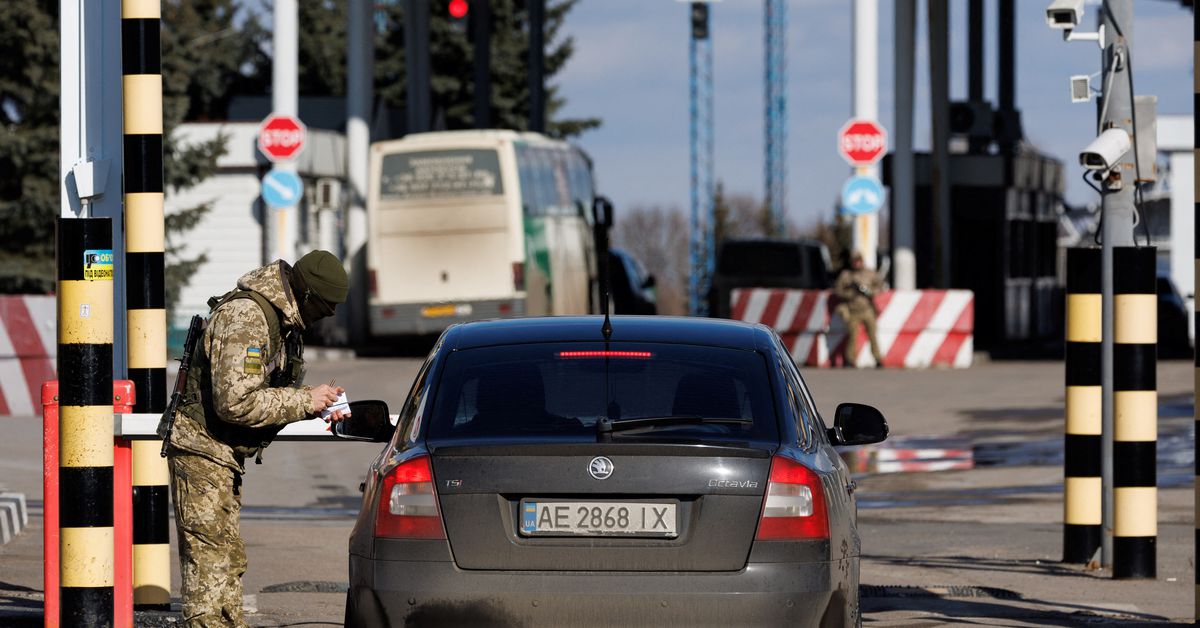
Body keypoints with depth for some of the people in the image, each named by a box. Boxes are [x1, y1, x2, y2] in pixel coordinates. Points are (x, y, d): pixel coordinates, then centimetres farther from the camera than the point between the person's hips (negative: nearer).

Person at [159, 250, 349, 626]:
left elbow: (274, 393, 19)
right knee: (211, 558, -12)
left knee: (228, 562, 15)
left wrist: (319, 406, 1)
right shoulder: (245, 316, -23)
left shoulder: (283, 319, 10)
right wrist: (306, 401, -21)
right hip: (202, 450, -10)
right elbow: (236, 402, -30)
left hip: (226, 455, 10)